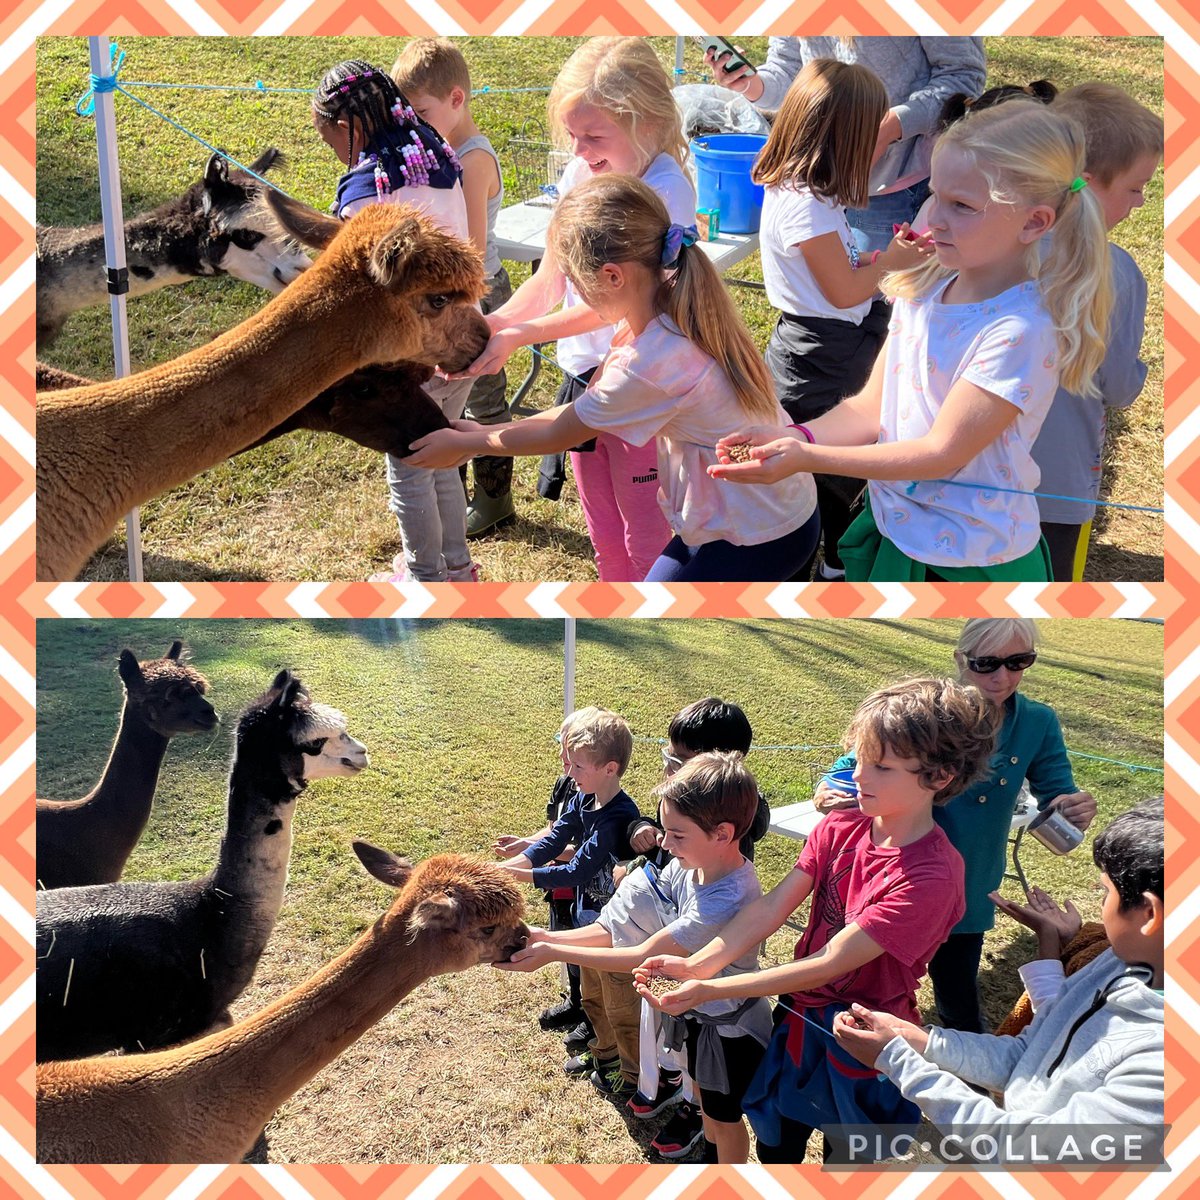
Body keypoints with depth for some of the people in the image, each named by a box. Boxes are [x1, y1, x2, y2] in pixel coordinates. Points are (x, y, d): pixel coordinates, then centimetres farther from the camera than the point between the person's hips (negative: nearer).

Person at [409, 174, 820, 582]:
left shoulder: (649, 366, -29)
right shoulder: (673, 312, -3)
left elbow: (557, 434, -11)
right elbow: (582, 411, 7)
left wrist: (462, 444, 2)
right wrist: (482, 433, 9)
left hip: (757, 536, -8)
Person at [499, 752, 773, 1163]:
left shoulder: (729, 900, -39)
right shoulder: (688, 866, -15)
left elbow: (643, 957, -33)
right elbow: (614, 930, -10)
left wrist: (554, 953, -30)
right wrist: (544, 937, -20)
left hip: (729, 1028, -7)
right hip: (697, 1009, 7)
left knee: (724, 1116, 19)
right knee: (705, 1094, 29)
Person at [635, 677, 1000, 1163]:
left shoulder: (931, 876, -28)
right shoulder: (840, 826, -9)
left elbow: (828, 963, -30)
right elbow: (772, 907, -14)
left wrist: (709, 990, -33)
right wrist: (699, 963, -30)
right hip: (801, 1020, 5)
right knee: (775, 1149, 24)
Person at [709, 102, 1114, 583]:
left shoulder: (1020, 330, -23)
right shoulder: (923, 290, -1)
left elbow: (941, 452, -23)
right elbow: (871, 406, 1)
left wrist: (806, 458, -27)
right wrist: (795, 437, -19)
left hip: (969, 559, -6)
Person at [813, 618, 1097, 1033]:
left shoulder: (1038, 723, -8)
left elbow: (1057, 805, -5)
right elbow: (858, 762, -9)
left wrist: (1077, 812, -29)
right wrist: (827, 792, -31)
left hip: (968, 892, 2)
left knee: (958, 1003, 16)